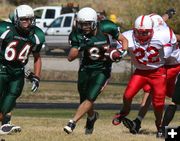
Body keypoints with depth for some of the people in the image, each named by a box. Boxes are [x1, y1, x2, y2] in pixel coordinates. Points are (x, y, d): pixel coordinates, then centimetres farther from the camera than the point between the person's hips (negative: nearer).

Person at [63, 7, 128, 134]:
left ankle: (72, 123, -15)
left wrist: (122, 52, -19)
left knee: (90, 99, -17)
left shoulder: (106, 28, -15)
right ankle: (92, 116, 45)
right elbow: (70, 58, -10)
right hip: (85, 70, 3)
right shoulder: (78, 35, -10)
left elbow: (124, 40, 0)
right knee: (84, 101, 13)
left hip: (102, 70, -3)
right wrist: (79, 48, -28)